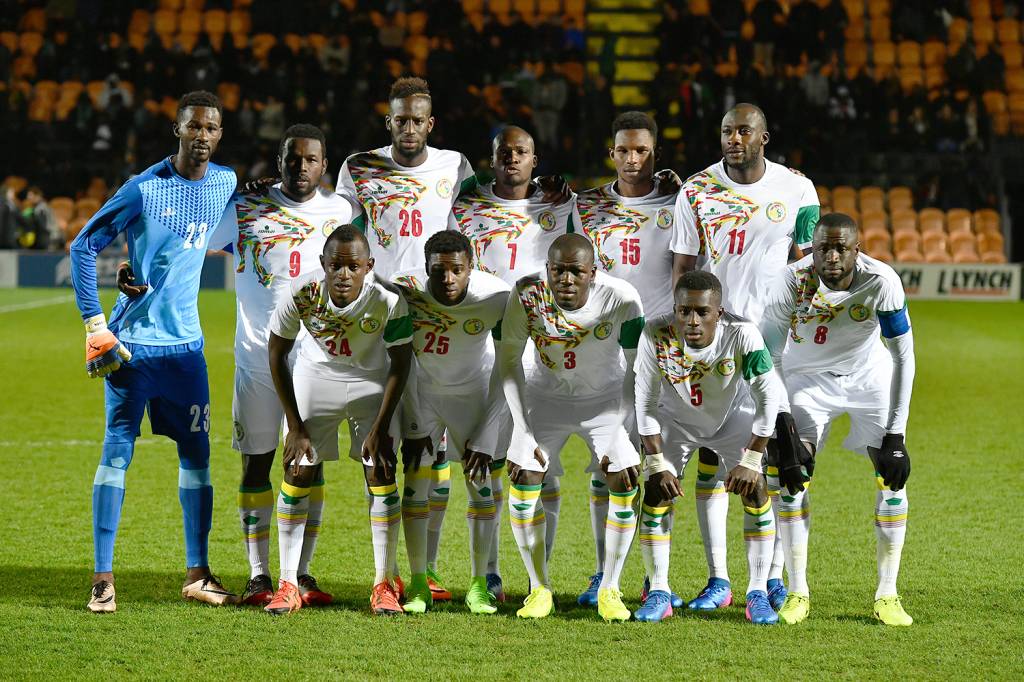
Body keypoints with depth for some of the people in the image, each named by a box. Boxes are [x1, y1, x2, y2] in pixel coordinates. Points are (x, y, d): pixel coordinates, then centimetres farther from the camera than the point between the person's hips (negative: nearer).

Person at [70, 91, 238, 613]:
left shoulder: (225, 184, 5)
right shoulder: (145, 188, -10)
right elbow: (83, 246, -7)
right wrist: (94, 323, -11)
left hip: (185, 342, 5)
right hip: (132, 340, -5)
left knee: (197, 451, 5)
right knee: (117, 449, -5)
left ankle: (196, 574, 13)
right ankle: (102, 576, -2)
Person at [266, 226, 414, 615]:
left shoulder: (388, 301, -32)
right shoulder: (302, 293, -30)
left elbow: (401, 362, -14)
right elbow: (277, 355, -13)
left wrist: (381, 427, -14)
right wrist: (295, 426, -11)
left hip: (373, 380, -1)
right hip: (316, 374, 1)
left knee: (381, 474, -7)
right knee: (298, 473, -4)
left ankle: (384, 584, 3)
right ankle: (288, 585, 3)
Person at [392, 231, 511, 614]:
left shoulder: (496, 299, -29)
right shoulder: (405, 292, -27)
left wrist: (486, 439, -21)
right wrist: (413, 426, -11)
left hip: (476, 390, 0)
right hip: (423, 388, 0)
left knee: (481, 481, -4)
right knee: (416, 478, -7)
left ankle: (479, 585, 6)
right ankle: (418, 584, 2)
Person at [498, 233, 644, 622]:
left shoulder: (621, 299, -28)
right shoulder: (527, 295, -25)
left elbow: (636, 373, -20)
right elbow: (509, 361, -13)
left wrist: (615, 439, -25)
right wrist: (524, 433, -17)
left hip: (607, 398, -1)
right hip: (547, 396, 1)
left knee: (626, 485, -13)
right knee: (524, 481, -11)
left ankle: (609, 590, 3)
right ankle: (539, 589, 5)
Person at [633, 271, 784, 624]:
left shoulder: (741, 335, -34)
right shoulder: (656, 336, -31)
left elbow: (769, 397, -26)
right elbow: (646, 404, -19)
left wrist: (751, 461, -25)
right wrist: (657, 464, -19)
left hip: (734, 418, -1)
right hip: (676, 419, 1)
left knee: (756, 491, -13)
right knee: (656, 492, -10)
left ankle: (758, 593, -4)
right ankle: (659, 592, 2)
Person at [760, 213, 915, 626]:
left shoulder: (881, 282, -30)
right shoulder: (793, 282, -28)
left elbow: (903, 358, -23)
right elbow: (766, 358, -20)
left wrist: (895, 434, -26)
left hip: (870, 376, 0)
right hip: (808, 376, 0)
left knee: (892, 476, -11)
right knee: (790, 476, -15)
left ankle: (887, 596, -2)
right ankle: (797, 592, -5)